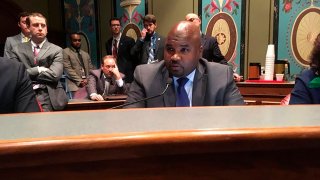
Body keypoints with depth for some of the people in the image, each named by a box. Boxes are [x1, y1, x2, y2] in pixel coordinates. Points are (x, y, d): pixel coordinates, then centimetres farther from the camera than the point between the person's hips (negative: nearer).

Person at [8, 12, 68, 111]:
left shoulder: (56, 50, 7)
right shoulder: (17, 49, 14)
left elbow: (54, 75, -8)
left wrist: (24, 73, 0)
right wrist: (38, 70, -7)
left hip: (47, 95, -1)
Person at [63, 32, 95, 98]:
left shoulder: (86, 54, 22)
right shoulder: (65, 52, 4)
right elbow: (68, 69, -6)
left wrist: (88, 80, -2)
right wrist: (79, 81, -12)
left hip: (88, 84, 5)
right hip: (75, 85, -4)